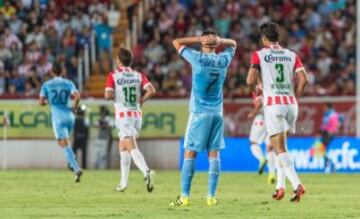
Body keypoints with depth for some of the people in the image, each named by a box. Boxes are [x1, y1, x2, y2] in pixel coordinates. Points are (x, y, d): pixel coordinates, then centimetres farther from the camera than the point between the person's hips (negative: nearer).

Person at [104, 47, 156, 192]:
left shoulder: (113, 76, -4)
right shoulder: (139, 76, 6)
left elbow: (108, 95, -14)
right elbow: (151, 91, -8)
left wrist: (116, 96, 7)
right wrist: (141, 100, 7)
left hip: (123, 116, -5)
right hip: (137, 115, 5)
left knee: (132, 148, -16)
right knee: (122, 147, 21)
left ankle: (146, 172, -41)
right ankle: (123, 182, 21)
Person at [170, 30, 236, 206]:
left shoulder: (197, 58, -8)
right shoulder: (223, 60, 3)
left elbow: (177, 42, 3)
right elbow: (232, 43, 24)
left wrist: (198, 39, 1)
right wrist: (219, 41, 3)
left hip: (199, 113, -4)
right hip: (217, 113, 4)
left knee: (190, 153, -2)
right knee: (213, 154, 4)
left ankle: (185, 196, -7)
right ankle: (211, 196, -1)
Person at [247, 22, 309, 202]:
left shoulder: (259, 55, 1)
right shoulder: (292, 56, 11)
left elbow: (250, 80, -8)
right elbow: (303, 79, 0)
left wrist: (257, 89, 13)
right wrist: (295, 98, 11)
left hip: (273, 104, -4)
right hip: (291, 104, 4)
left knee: (280, 149, -8)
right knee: (281, 146, 20)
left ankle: (297, 185, -24)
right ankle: (280, 186, 15)